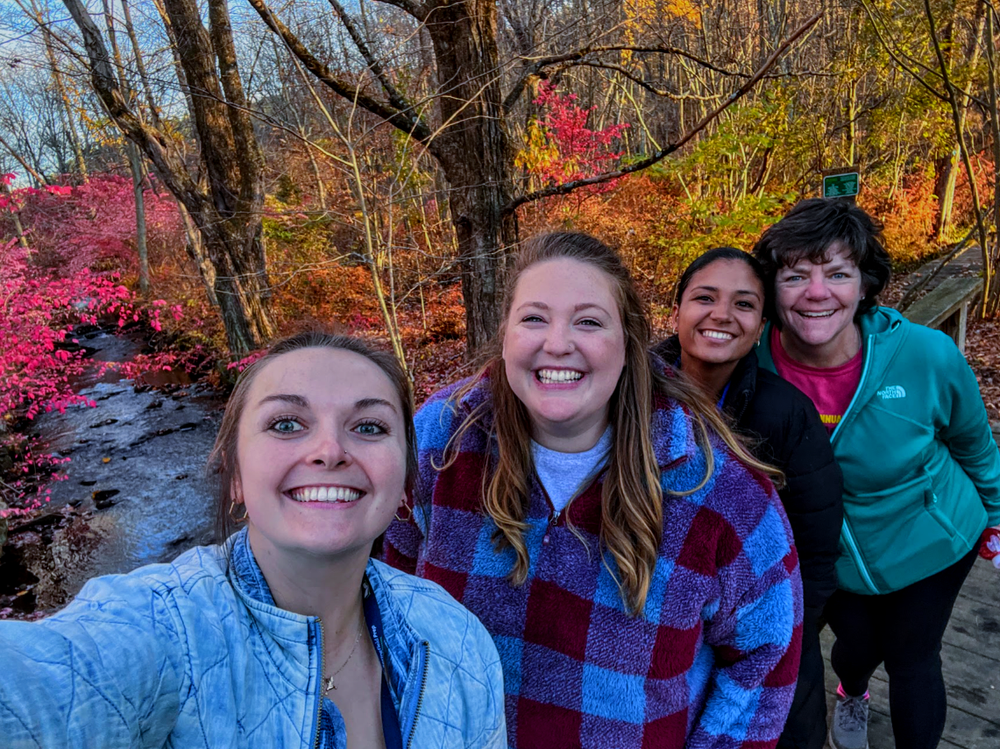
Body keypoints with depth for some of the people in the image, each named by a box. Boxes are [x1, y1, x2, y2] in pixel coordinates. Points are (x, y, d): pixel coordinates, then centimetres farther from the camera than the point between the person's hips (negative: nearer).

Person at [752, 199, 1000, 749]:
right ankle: (851, 695, 61)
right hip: (829, 560, 2)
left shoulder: (929, 356, -28)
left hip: (928, 545, -1)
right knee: (856, 643, 23)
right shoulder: (754, 367, -26)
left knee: (912, 659, 15)